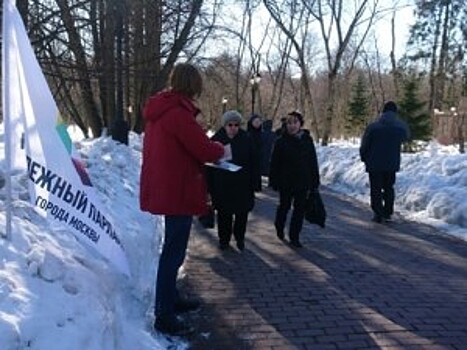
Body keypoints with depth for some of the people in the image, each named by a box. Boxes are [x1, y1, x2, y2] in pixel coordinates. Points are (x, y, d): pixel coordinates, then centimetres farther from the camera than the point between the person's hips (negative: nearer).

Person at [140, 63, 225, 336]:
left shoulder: (160, 109, 10)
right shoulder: (179, 112, -20)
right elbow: (205, 149, -20)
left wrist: (209, 150, 8)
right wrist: (221, 150, 2)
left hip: (164, 188, 10)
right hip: (178, 190, -10)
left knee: (173, 248, 22)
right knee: (174, 252, -2)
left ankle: (171, 298, 37)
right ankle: (164, 317, 7)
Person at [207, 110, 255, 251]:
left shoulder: (246, 140, -4)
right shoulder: (216, 140, -5)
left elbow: (252, 164, -3)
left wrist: (252, 184, -6)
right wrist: (210, 185, -7)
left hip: (242, 185, 0)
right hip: (222, 185, 0)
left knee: (242, 213, 8)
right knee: (224, 214, 9)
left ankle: (240, 238, 28)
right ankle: (224, 239, 26)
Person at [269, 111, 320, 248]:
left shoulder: (307, 140, 0)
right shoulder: (281, 141, -8)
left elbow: (313, 162, 3)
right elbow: (274, 163, -7)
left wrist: (314, 181, 2)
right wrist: (274, 181, -9)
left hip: (303, 182, 2)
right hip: (285, 182, -2)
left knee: (300, 209, 5)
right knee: (284, 206, 14)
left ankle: (294, 237, 16)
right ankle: (279, 227, 40)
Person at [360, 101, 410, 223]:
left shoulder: (373, 126, -13)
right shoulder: (401, 126, -5)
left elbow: (364, 145, -7)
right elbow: (406, 137, 17)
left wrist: (364, 158, 9)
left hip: (374, 164, -2)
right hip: (392, 164, 3)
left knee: (376, 189, 7)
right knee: (388, 188, 17)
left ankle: (378, 214, 6)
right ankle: (388, 213, 18)